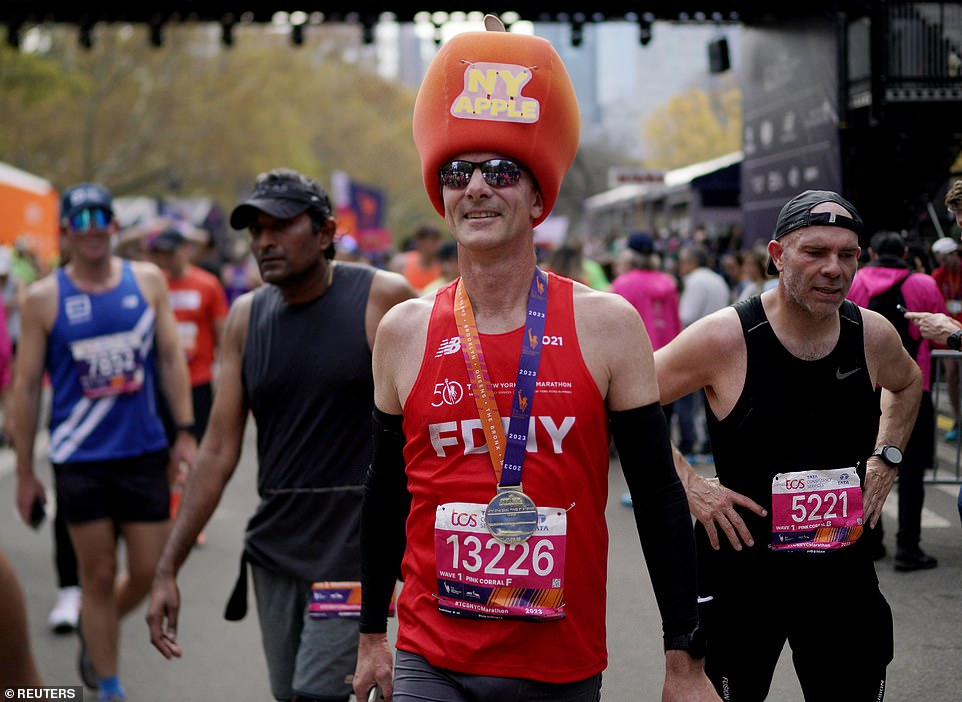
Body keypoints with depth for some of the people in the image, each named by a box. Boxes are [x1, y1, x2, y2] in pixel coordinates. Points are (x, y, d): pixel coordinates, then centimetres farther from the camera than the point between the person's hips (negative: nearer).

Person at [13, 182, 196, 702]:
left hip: (144, 452, 3)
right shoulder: (43, 298, -4)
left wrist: (185, 433, 1)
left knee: (149, 571, 6)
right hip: (80, 460, -2)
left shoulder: (148, 280, 3)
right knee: (99, 576, 4)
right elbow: (26, 385, -1)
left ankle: (95, 634, 37)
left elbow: (171, 358, 8)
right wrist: (24, 472, -1)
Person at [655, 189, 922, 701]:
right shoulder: (724, 338, -16)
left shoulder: (874, 335, -2)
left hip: (843, 565, 4)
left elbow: (907, 383, 23)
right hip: (740, 564, -4)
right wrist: (688, 485, -13)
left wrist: (885, 460, 11)